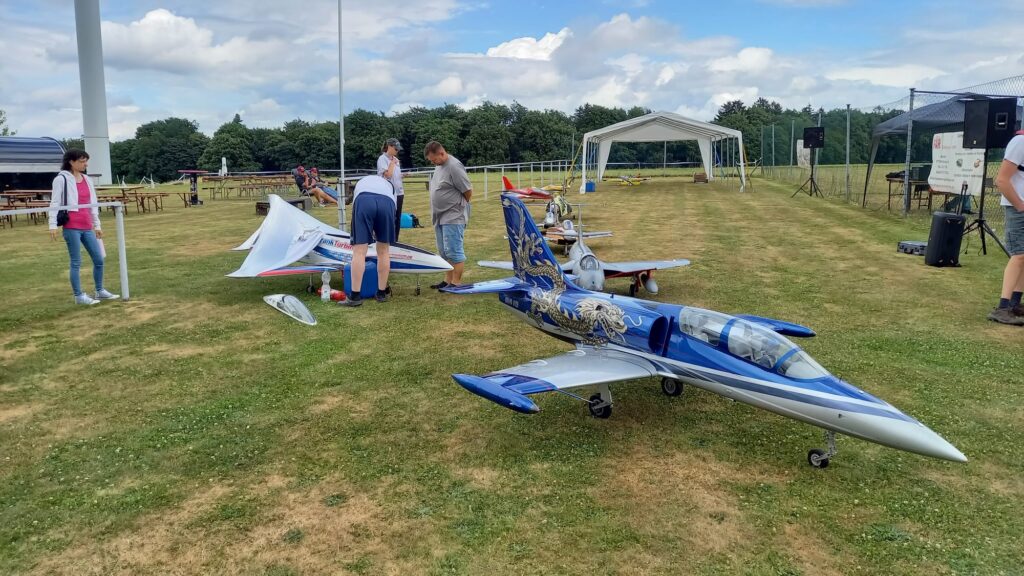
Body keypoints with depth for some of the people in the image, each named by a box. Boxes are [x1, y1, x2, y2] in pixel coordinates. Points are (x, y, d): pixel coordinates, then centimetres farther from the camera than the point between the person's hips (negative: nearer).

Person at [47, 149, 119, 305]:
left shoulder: (87, 180, 14)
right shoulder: (61, 179, -5)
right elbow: (54, 203, -7)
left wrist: (97, 225, 20)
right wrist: (53, 225, -13)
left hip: (87, 227, 7)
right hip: (71, 227, -7)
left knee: (99, 259, 9)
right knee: (76, 262, -1)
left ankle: (100, 291, 24)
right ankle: (79, 296, 8)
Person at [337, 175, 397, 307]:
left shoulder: (360, 183, 45)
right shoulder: (388, 185, 44)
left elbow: (355, 205, 40)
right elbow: (393, 205, 34)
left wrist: (370, 230, 49)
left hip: (363, 201, -1)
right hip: (387, 202, 1)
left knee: (359, 251, -3)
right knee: (384, 251, 13)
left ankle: (355, 296, -6)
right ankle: (382, 293, 19)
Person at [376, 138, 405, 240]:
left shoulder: (395, 159, 14)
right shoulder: (382, 159, -7)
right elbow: (388, 174, -18)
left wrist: (403, 190, 14)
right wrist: (392, 162, -8)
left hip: (398, 193, 7)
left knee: (398, 218, 10)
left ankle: (395, 241, 17)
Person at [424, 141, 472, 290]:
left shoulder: (454, 167, -17)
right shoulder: (439, 166, 11)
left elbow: (468, 191, -15)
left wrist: (460, 205, 1)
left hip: (453, 217, -10)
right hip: (440, 217, 10)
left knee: (453, 251, -6)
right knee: (444, 251, 15)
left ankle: (456, 282, -1)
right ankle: (448, 280, 24)